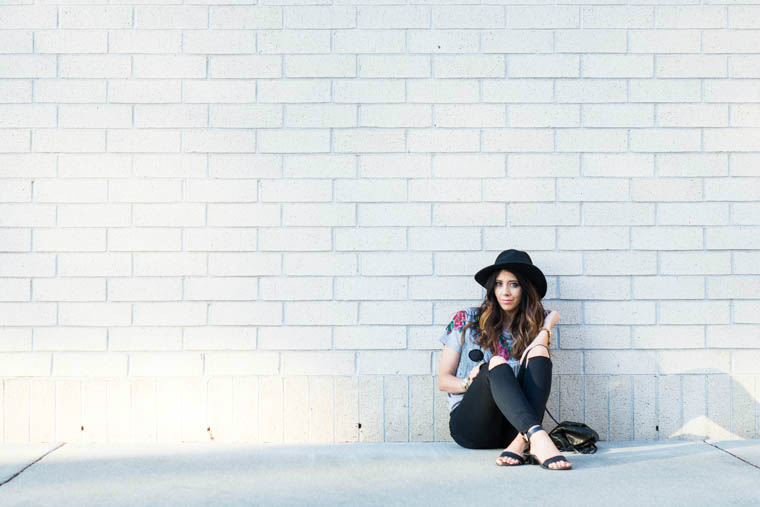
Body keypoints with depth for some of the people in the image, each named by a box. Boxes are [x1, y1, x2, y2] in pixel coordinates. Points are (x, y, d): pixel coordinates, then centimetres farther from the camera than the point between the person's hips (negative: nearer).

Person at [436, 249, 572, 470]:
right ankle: (538, 438, -53)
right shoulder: (466, 321, 9)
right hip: (468, 425, -2)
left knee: (539, 352, -20)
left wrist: (545, 331, -12)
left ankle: (522, 442, -42)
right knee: (496, 363, -29)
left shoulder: (533, 326, 15)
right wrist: (469, 383, -12)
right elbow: (443, 380, 7)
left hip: (512, 427, 2)